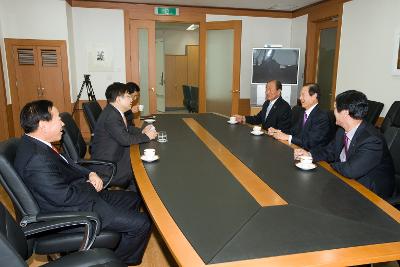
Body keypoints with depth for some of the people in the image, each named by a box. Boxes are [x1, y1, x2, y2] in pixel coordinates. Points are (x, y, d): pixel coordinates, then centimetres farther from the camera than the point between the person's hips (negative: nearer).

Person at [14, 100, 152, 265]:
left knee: (133, 199, 19)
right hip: (73, 211, -11)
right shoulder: (36, 159, -29)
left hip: (83, 195, 11)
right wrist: (91, 185, -10)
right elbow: (64, 197, -28)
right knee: (142, 224, -13)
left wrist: (90, 174, -2)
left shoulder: (34, 144, 4)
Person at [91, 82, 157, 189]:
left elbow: (126, 128, 19)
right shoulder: (110, 116, -24)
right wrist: (146, 137, -16)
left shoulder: (114, 112, 6)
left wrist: (142, 131, 2)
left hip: (114, 155, 10)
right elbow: (125, 139, -29)